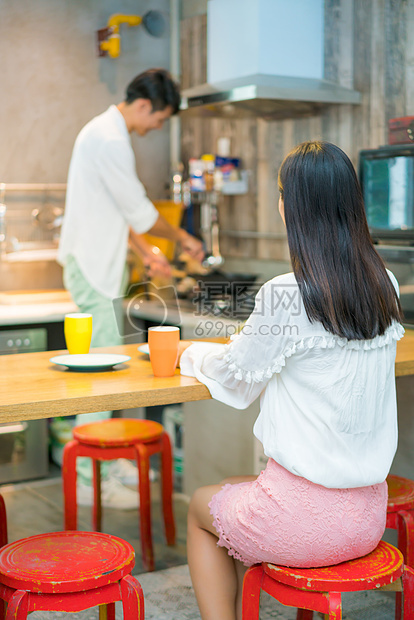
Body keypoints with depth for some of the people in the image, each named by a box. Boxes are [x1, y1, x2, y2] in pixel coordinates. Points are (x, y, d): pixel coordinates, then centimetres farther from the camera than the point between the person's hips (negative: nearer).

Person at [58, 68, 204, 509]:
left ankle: (108, 460, 24)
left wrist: (146, 252, 17)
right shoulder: (109, 139, -18)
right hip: (92, 267, -11)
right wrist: (182, 238, -2)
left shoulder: (110, 133, 17)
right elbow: (139, 210, -16)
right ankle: (90, 480, -4)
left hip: (101, 265, 11)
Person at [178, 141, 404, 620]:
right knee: (236, 495, 31)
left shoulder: (285, 296, -20)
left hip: (308, 517, -6)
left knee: (201, 508, 24)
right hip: (369, 513, 6)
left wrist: (193, 354, 17)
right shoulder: (386, 287, -1)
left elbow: (234, 377, -4)